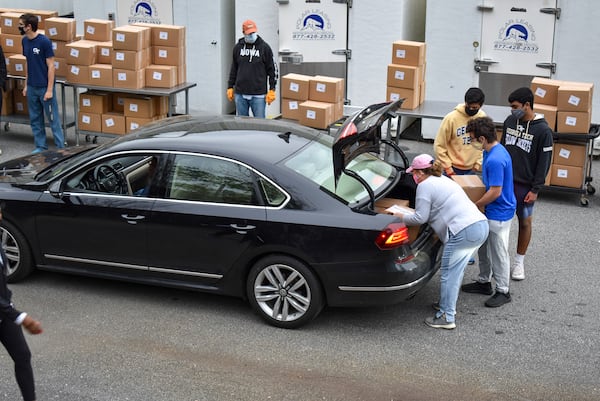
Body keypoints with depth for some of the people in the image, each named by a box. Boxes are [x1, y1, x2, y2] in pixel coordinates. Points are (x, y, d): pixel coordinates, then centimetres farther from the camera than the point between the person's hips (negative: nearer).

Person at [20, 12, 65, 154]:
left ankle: (60, 147, 5)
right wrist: (26, 85, 14)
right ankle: (40, 146, 22)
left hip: (45, 87, -7)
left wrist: (49, 89, -15)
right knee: (35, 119, 12)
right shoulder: (25, 41, 6)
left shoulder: (44, 42, -15)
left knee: (53, 118, -1)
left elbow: (51, 66, -13)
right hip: (32, 87, 7)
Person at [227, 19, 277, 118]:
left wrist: (272, 90, -4)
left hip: (258, 95, -3)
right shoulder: (238, 47, 8)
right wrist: (230, 87, 12)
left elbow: (272, 69, 0)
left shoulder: (264, 47, -1)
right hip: (240, 94, 3)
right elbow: (233, 69, 16)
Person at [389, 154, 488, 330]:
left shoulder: (425, 186, -4)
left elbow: (420, 218, -5)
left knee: (449, 274, -2)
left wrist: (400, 217, 10)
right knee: (455, 271, 21)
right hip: (481, 225, 10)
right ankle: (447, 304, 31)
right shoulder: (443, 180, 26)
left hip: (463, 232, -10)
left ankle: (446, 318, 0)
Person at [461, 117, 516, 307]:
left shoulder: (495, 160, -29)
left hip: (499, 213, -10)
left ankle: (503, 291, 14)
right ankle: (484, 282, 35)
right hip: (490, 211, 10)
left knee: (498, 252, 2)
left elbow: (495, 192, -26)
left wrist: (475, 206, -14)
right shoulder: (491, 151, 3)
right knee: (484, 248, 21)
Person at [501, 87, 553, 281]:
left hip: (525, 185, -4)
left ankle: (519, 262, 20)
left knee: (525, 222, 8)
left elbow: (544, 162, -10)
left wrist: (535, 189, -12)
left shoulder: (543, 130, -13)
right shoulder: (510, 121, 2)